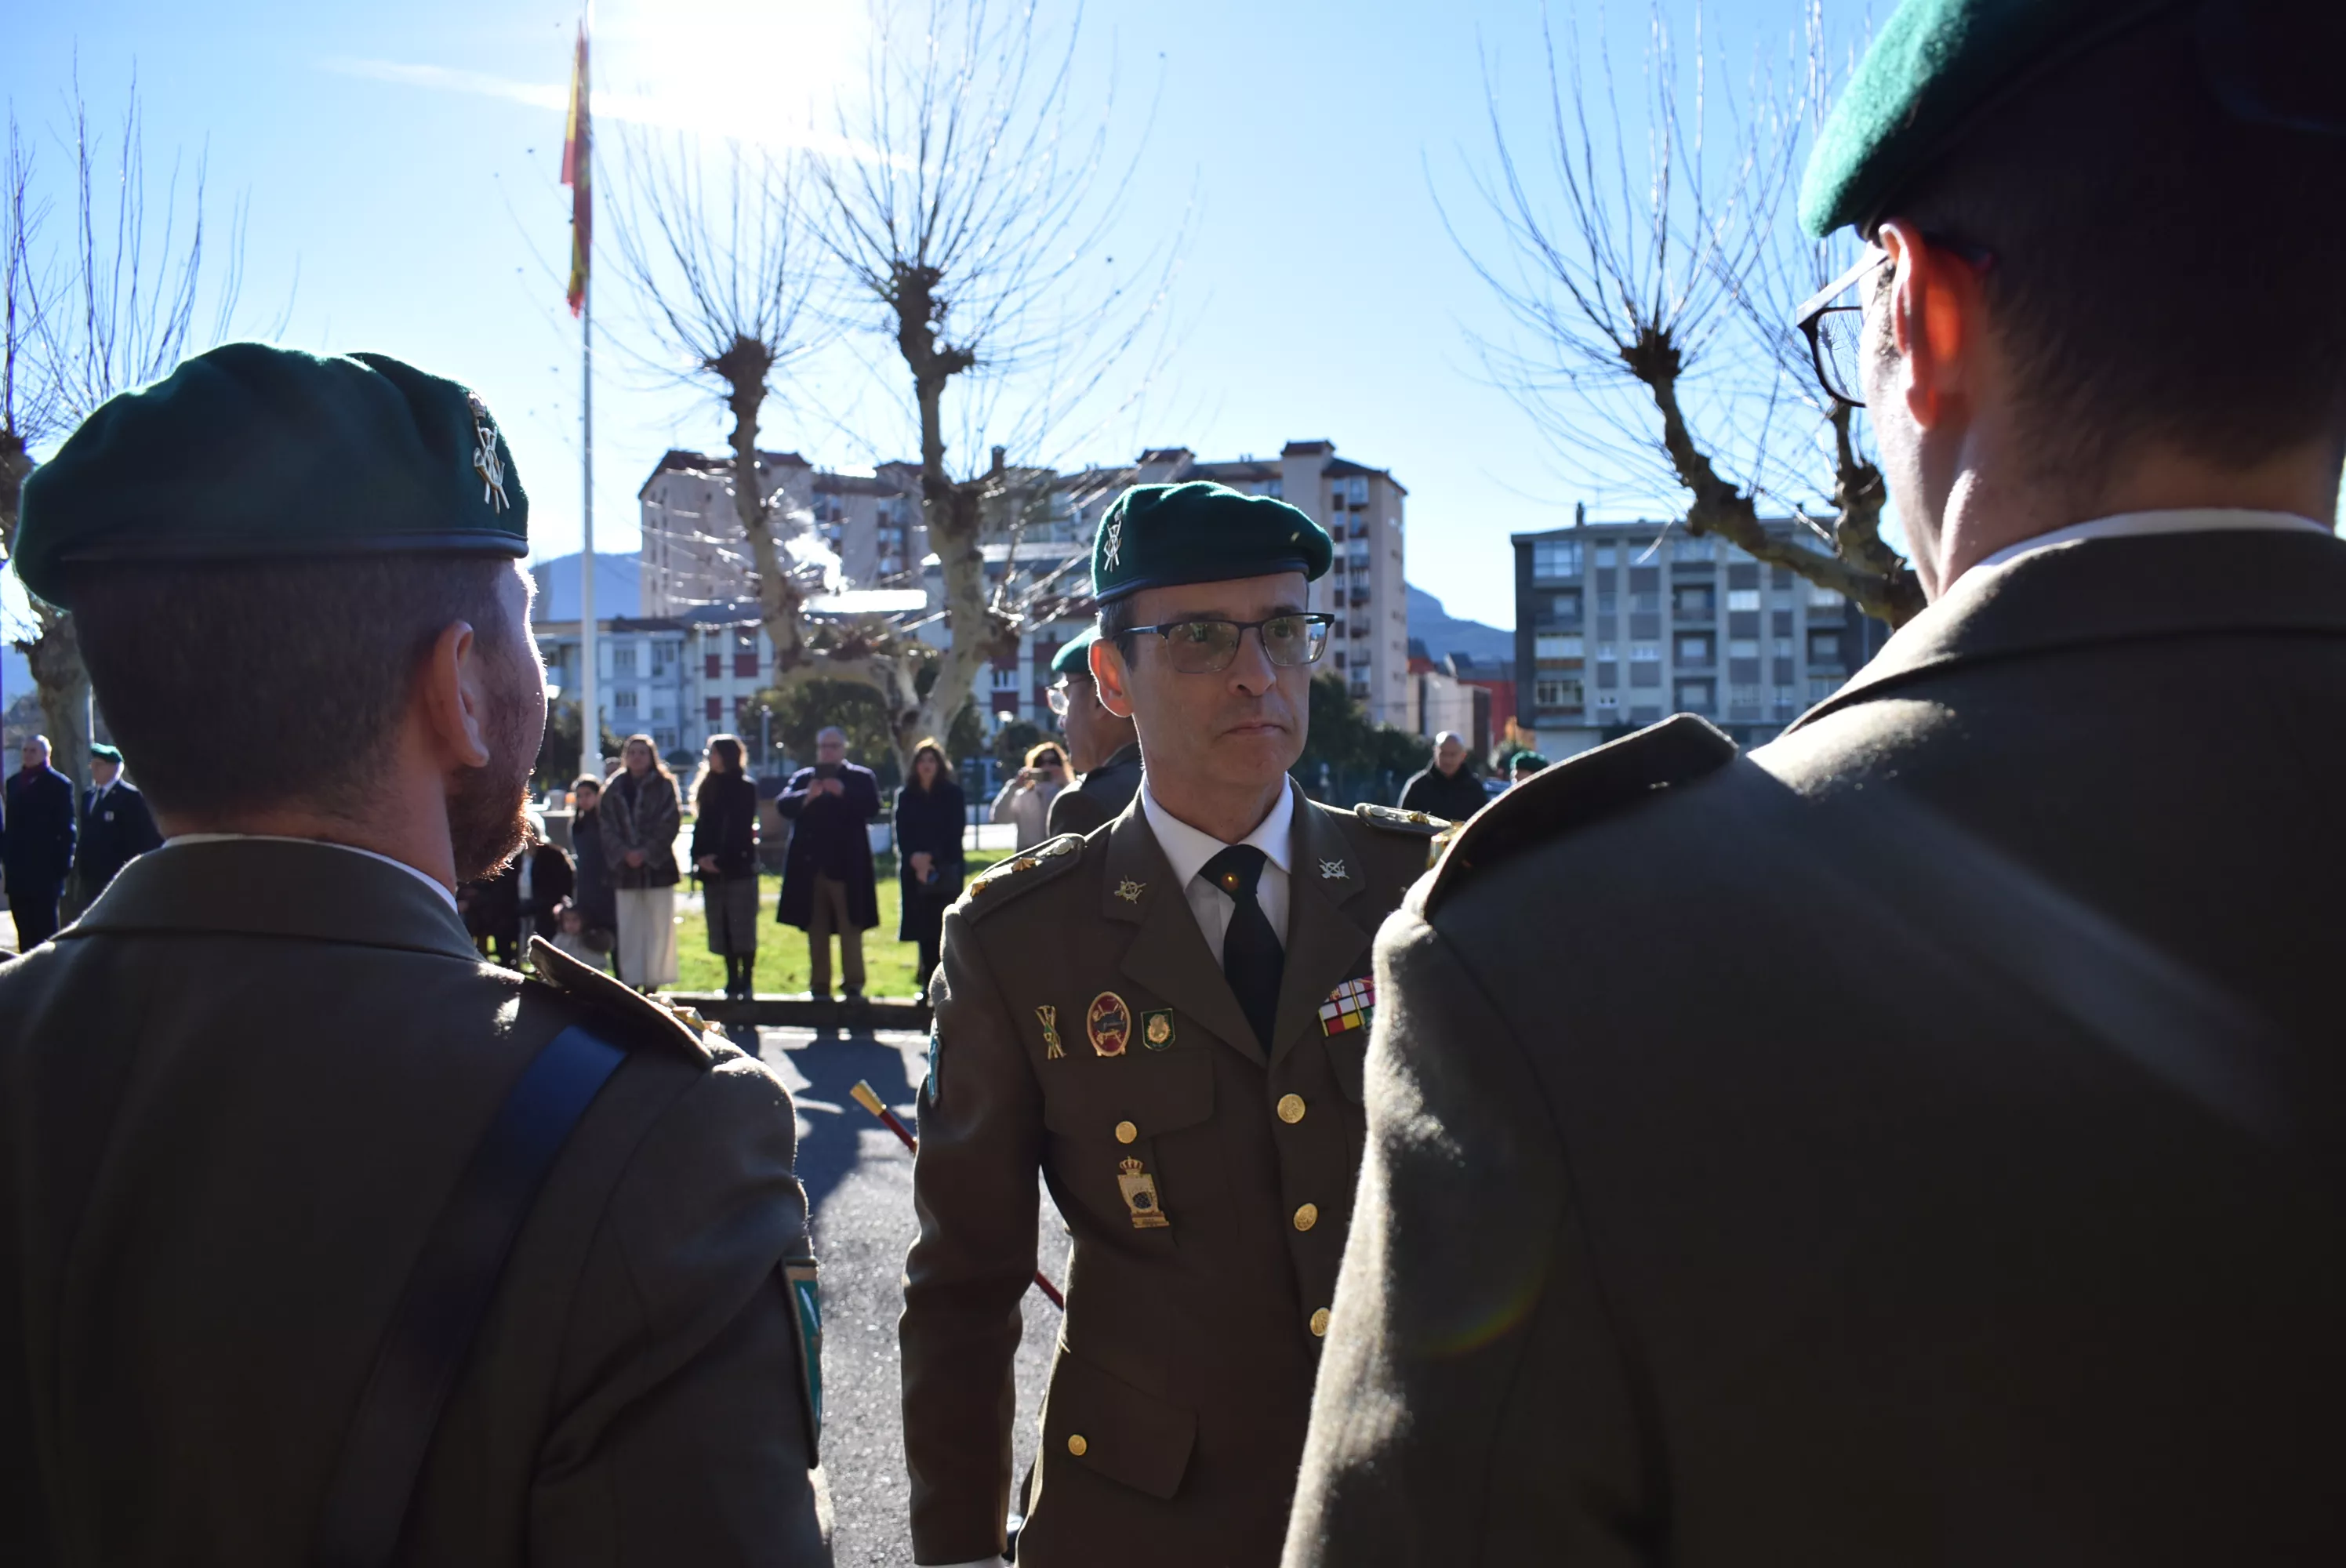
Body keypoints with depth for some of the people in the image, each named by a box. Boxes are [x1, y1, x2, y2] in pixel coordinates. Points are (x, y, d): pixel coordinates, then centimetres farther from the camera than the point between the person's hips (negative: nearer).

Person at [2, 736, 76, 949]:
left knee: (45, 928, -1)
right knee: (25, 930, 7)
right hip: (18, 869, 5)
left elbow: (66, 827, -6)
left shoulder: (59, 784, -3)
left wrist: (63, 863, -12)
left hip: (46, 869, -5)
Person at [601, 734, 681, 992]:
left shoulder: (664, 785, 2)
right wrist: (624, 853, -10)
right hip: (624, 868, 2)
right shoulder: (613, 787, 10)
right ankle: (631, 981, 6)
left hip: (657, 866, -2)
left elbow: (671, 822, -4)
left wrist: (646, 852, -13)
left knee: (659, 927, -2)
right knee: (628, 928, 2)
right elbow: (606, 826, 5)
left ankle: (654, 981, 3)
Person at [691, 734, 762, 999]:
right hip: (712, 870, 6)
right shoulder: (708, 787, 15)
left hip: (739, 866, -5)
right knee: (722, 928, 5)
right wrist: (700, 857, -3)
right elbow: (701, 826, 12)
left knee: (742, 927, -5)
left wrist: (720, 858, -15)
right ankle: (733, 981, 11)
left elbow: (741, 828, -9)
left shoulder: (746, 787, -2)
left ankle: (747, 981, -1)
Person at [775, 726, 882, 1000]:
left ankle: (853, 981, 1)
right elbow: (783, 806, 0)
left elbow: (872, 808, -9)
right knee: (816, 926, 6)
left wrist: (843, 793, -22)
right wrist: (807, 796, -18)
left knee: (850, 925, -3)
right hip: (810, 865, 3)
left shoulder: (862, 778, 7)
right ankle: (819, 983, 11)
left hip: (846, 866, -3)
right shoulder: (803, 778, 15)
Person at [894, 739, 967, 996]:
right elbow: (901, 834, 5)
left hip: (946, 871, -3)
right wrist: (914, 859, -12)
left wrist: (931, 859, -12)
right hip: (914, 871, 3)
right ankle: (929, 982, 9)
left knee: (944, 925, -9)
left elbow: (955, 833, -3)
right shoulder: (906, 796, 11)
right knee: (923, 928, 2)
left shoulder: (952, 794, 3)